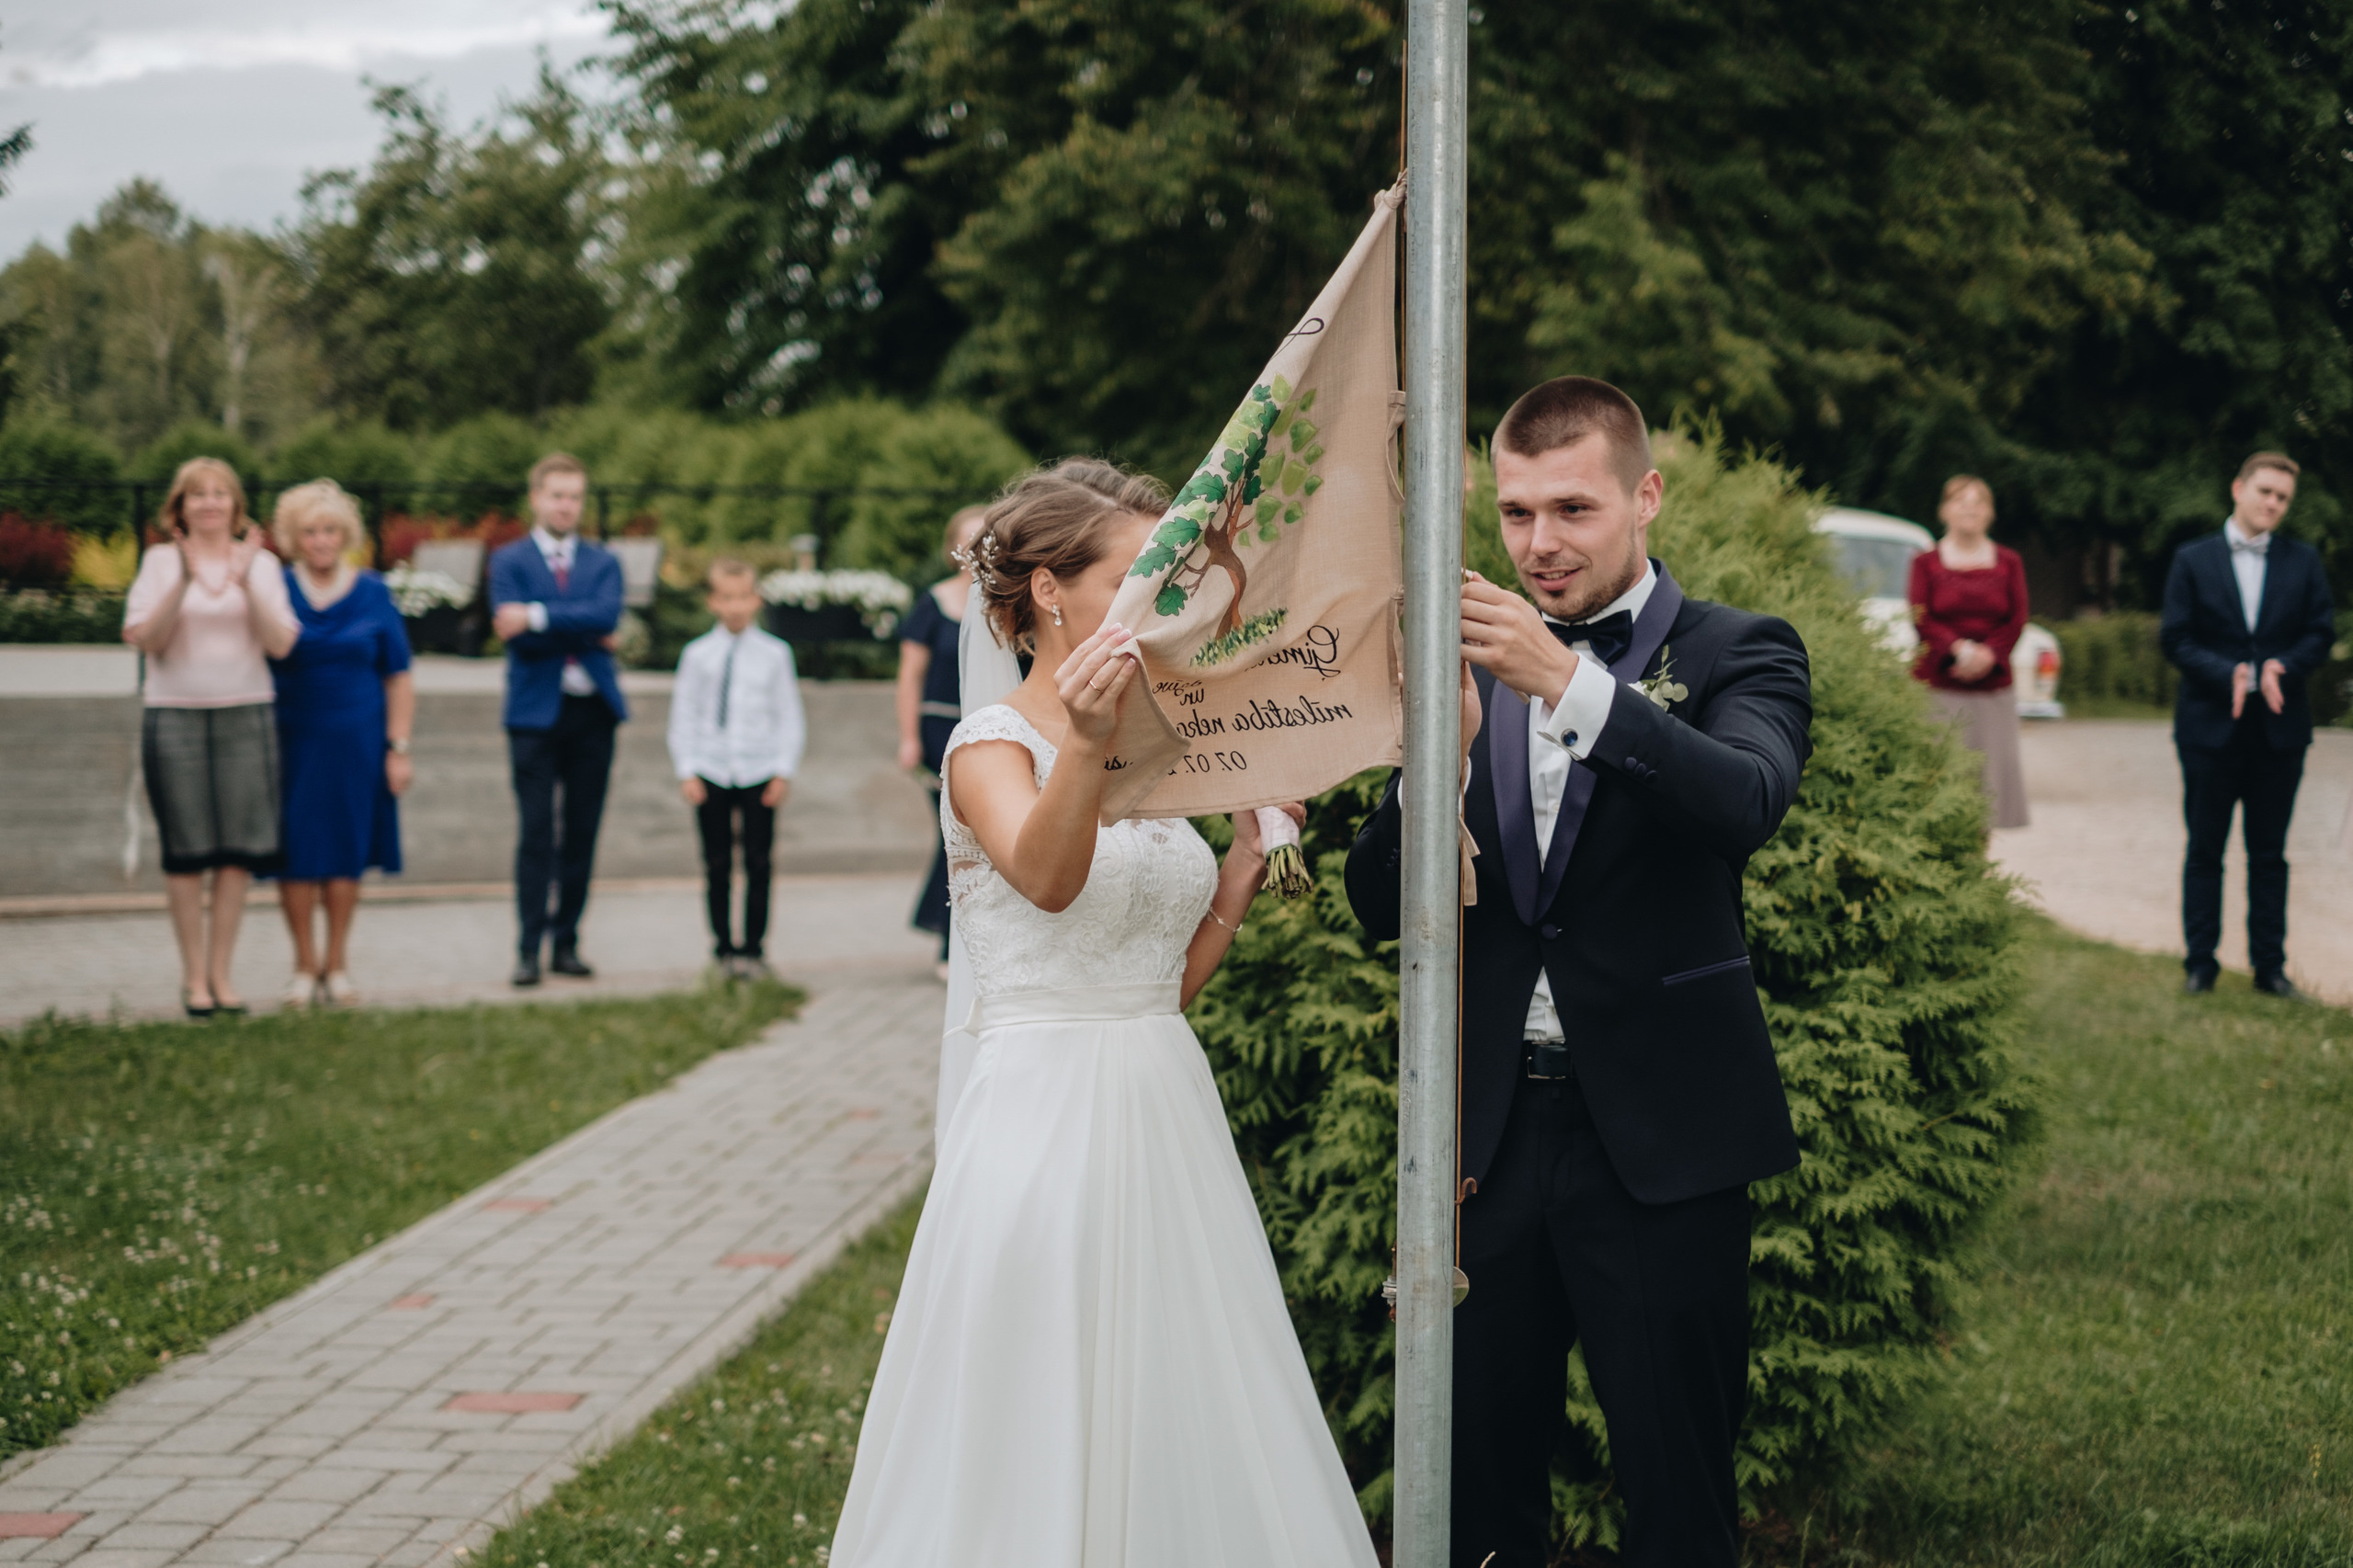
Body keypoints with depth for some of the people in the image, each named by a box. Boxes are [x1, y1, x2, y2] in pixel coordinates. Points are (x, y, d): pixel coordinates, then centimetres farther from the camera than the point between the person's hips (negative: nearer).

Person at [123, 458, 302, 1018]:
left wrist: (245, 583, -16)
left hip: (246, 716, 1)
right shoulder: (161, 561, 3)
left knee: (237, 850, 1)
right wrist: (184, 582, -19)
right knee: (185, 851, 1)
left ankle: (220, 971, 10)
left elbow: (281, 644, -4)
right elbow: (145, 639, -8)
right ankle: (193, 973, 8)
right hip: (175, 715, -1)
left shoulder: (260, 562, 6)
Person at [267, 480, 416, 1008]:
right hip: (292, 742, -1)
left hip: (357, 744, 1)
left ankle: (337, 964, 17)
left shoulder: (373, 595, 4)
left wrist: (398, 747, -1)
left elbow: (399, 678, 5)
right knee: (296, 853, 0)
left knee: (347, 853, 6)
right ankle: (306, 965, 12)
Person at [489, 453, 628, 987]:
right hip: (536, 710, -3)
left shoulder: (603, 564, 12)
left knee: (582, 833, 5)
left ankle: (566, 942, 12)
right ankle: (529, 948, -2)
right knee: (536, 832, -6)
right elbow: (516, 634, -11)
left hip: (592, 710, 3)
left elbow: (606, 615, -10)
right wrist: (587, 637, -9)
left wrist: (538, 617, -17)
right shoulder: (509, 561, 4)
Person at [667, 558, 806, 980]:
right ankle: (724, 949, 13)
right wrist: (687, 771, -3)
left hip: (759, 772, 0)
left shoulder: (774, 654, 2)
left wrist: (783, 771, -2)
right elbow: (683, 717, 5)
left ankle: (754, 948, 11)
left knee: (758, 863, 2)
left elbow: (789, 717, 5)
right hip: (711, 772, 0)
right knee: (717, 866, 5)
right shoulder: (698, 655, 2)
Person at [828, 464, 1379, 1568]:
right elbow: (1046, 877, -33)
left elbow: (1170, 981, 14)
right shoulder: (992, 746, -9)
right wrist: (1083, 745, -49)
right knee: (1043, 1427, 0)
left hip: (1167, 1114, 7)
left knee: (1178, 1427, 11)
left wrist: (1247, 858, 6)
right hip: (1046, 1117, -7)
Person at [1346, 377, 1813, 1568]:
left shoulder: (1735, 654, -1)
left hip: (1657, 1141, -3)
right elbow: (1379, 909, 5)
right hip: (1490, 1129, 3)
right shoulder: (1475, 668, 9)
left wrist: (1569, 683, -34)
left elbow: (1747, 800, -23)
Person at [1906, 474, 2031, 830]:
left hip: (1993, 686, 2)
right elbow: (1921, 619, -4)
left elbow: (2016, 621, 4)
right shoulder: (1927, 562, 5)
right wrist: (1959, 649, -19)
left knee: (1996, 766, -1)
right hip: (1938, 684, -2)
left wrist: (1987, 655, -13)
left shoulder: (2008, 563, 11)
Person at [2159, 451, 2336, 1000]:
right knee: (2204, 851, 4)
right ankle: (2200, 964, 11)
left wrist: (2282, 668, -16)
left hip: (2280, 727, 1)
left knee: (2269, 854, 7)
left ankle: (2270, 965, 13)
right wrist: (2229, 674, -18)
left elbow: (2321, 634, 3)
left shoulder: (2303, 561, 5)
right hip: (2210, 725, -1)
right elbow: (2175, 638, -4)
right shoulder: (2193, 560, 0)